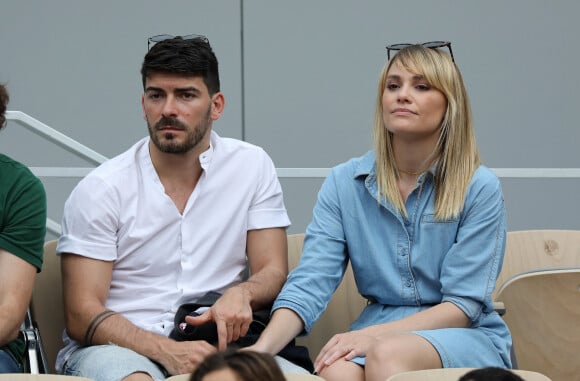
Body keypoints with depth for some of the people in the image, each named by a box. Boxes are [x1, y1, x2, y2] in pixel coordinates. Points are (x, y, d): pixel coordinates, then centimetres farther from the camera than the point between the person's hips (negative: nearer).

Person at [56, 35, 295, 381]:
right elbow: (82, 316, -5)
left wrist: (240, 293, -18)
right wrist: (166, 350, -21)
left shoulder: (252, 167, 7)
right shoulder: (100, 189, -1)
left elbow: (274, 273, 6)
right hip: (118, 347, -1)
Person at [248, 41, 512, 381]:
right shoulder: (344, 184, 3)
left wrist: (374, 334, -22)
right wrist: (262, 349, -26)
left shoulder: (480, 188, -5)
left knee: (389, 353, -36)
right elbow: (309, 283, -7)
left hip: (468, 338, -1)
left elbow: (463, 305, -9)